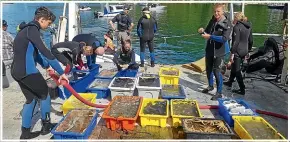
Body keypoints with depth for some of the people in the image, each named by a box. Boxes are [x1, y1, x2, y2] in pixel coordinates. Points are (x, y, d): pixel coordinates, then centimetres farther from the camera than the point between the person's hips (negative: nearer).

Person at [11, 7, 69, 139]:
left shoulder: (26, 29, 18)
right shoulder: (32, 29, -14)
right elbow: (45, 52, -24)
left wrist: (46, 66, 29)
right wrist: (61, 72, -24)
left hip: (17, 71, 9)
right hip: (27, 70, -9)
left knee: (31, 98, 17)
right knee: (44, 94, 9)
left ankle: (25, 132, 21)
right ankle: (46, 126, 21)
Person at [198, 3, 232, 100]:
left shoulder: (227, 24, -13)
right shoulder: (212, 21, 5)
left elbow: (224, 38, -23)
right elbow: (207, 32, 15)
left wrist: (210, 36, -29)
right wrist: (202, 31, -9)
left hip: (219, 52, -6)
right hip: (209, 50, 6)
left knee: (216, 71, -3)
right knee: (208, 69, 17)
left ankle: (219, 93, 11)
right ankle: (210, 86, 40)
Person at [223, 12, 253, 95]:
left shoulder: (237, 27, -15)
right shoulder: (248, 27, 10)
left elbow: (236, 41, -20)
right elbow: (250, 40, 13)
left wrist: (232, 54, -19)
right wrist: (247, 51, 23)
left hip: (237, 51, -8)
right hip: (244, 51, 8)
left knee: (237, 70, 1)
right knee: (234, 67, 24)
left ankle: (242, 90, 6)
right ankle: (230, 82, 40)